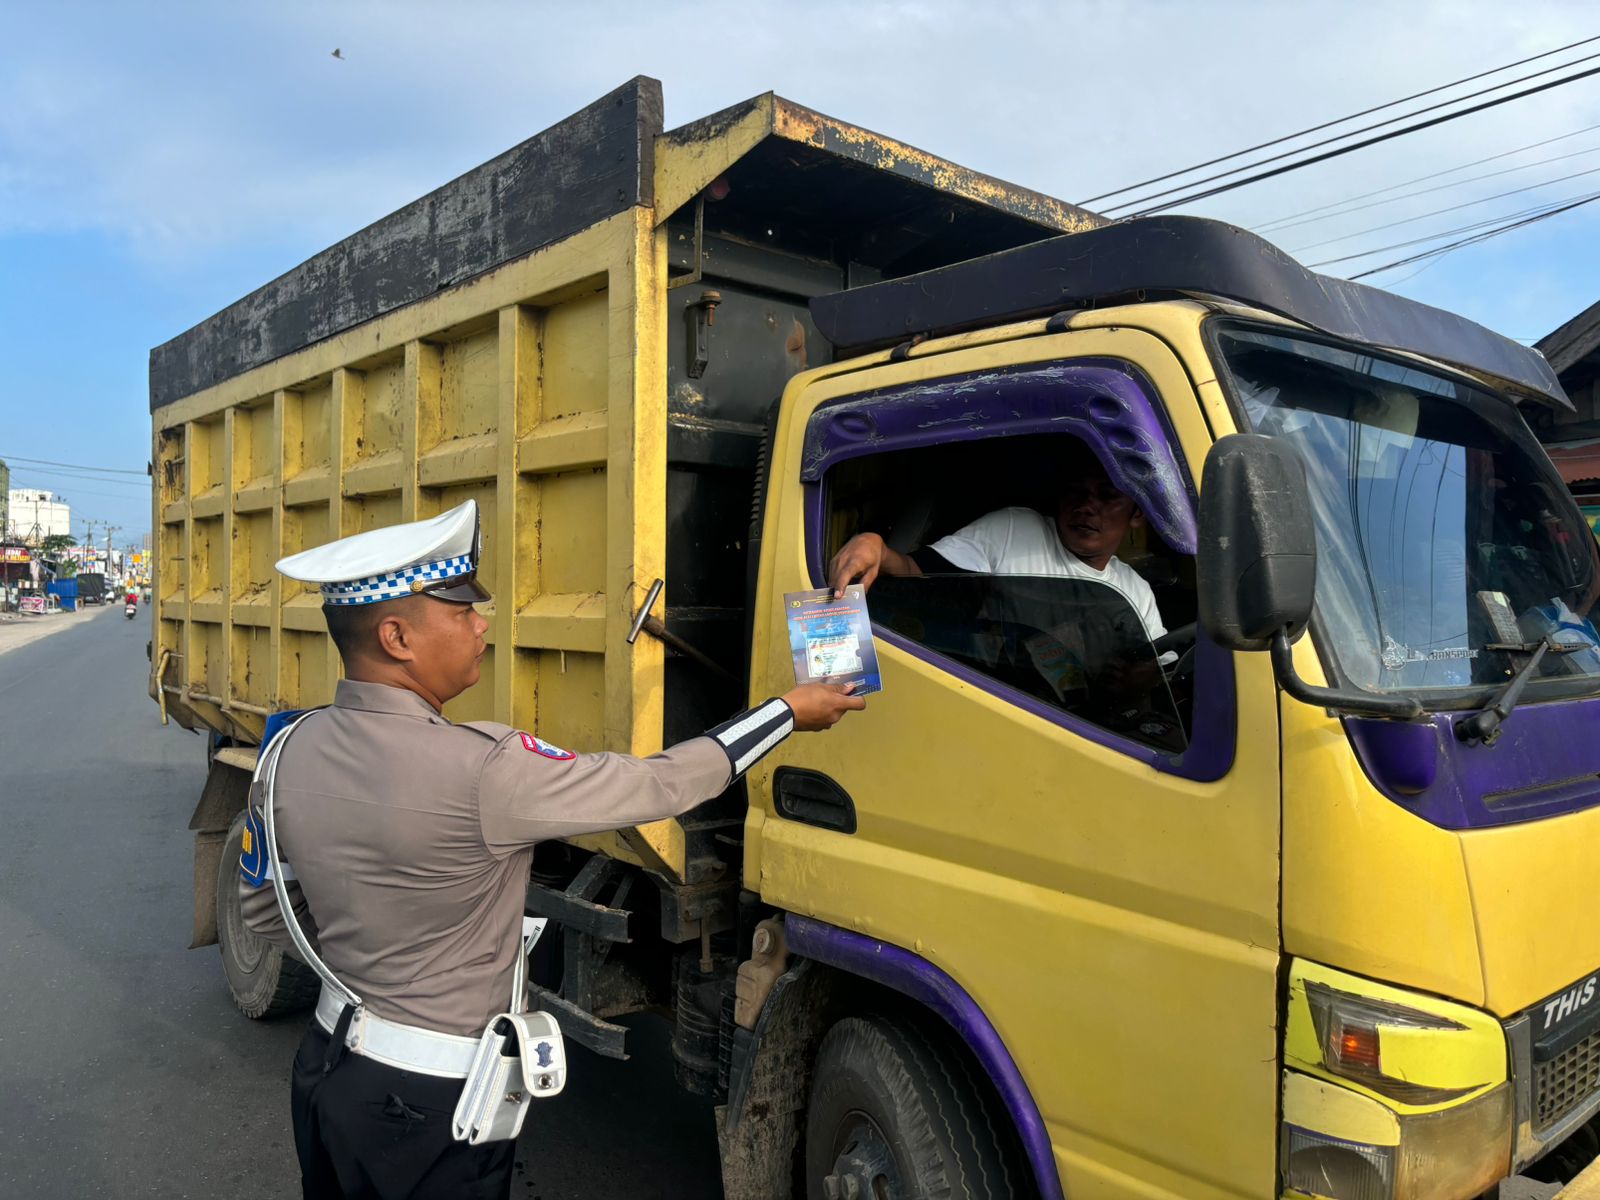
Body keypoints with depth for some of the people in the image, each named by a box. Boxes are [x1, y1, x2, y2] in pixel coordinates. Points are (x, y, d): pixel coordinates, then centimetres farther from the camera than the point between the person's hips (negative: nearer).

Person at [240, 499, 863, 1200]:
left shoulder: (292, 752, -7)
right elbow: (660, 788, -22)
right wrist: (789, 712, -10)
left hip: (323, 1064, 7)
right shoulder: (481, 771, -31)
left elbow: (265, 913, 6)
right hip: (427, 1106, -7)